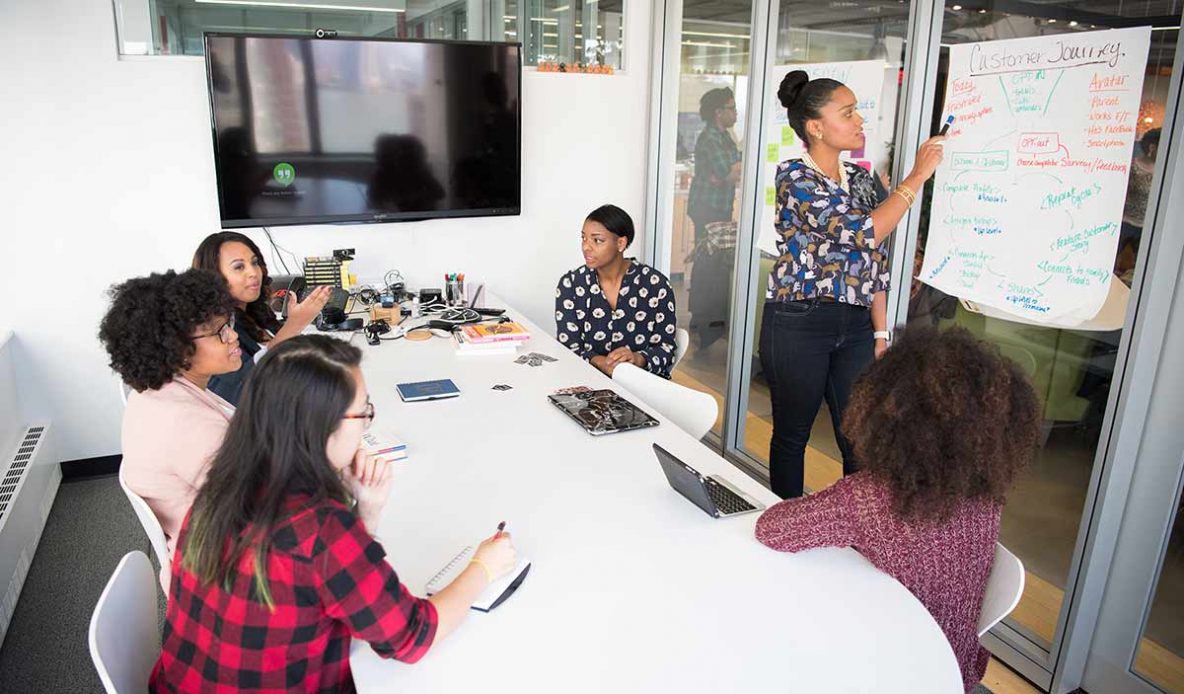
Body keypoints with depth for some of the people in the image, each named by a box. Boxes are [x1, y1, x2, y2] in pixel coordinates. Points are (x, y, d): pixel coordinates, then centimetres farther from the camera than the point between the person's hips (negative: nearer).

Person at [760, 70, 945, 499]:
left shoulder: (860, 178, 10)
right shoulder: (793, 176, -11)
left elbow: (875, 262, 12)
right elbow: (862, 232, -21)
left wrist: (881, 333, 8)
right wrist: (918, 176, -13)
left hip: (855, 325, 6)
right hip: (798, 324, -6)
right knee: (791, 435, 9)